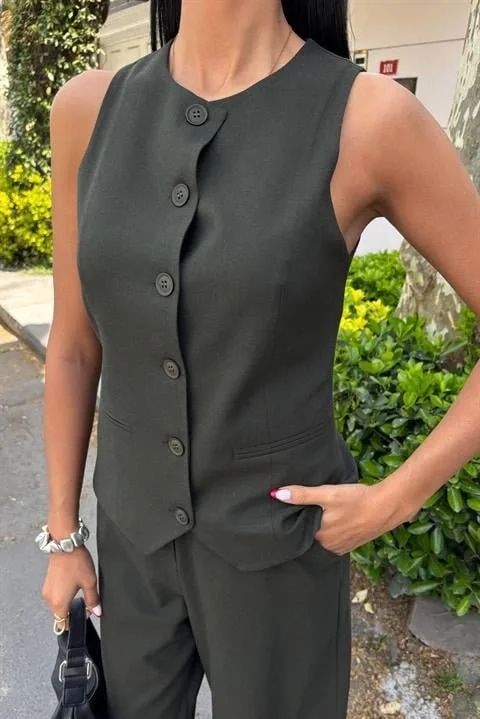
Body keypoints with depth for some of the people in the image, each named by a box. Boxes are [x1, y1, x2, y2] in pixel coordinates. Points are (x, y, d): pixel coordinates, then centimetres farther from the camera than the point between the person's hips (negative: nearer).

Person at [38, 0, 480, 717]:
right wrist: (63, 535, 6)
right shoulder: (89, 108, -7)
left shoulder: (369, 117, -19)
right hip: (135, 528, 4)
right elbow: (74, 345, 0)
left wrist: (392, 500, -13)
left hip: (276, 541, -3)